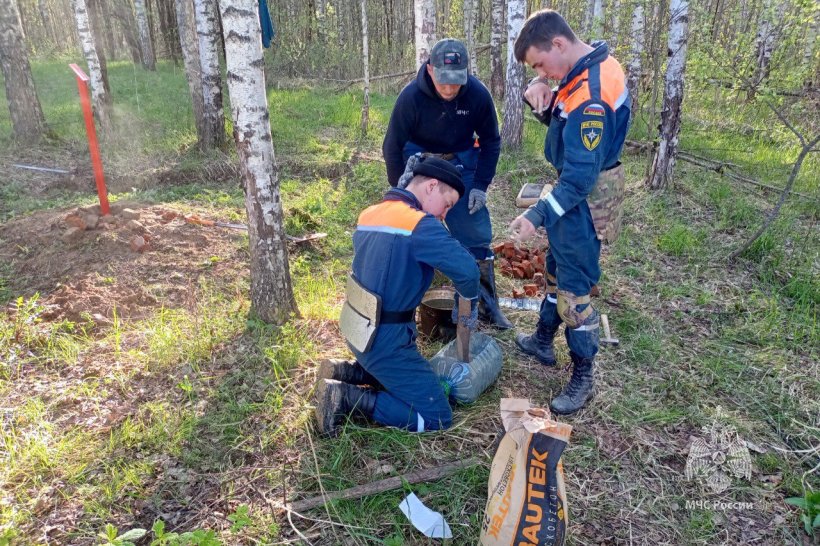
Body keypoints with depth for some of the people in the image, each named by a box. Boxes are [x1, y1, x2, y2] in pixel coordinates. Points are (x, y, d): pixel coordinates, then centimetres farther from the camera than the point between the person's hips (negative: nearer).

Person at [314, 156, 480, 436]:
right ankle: (348, 398, -6)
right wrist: (470, 305, -9)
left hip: (359, 328, 9)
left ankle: (341, 372, 14)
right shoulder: (420, 224, -21)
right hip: (386, 339, -9)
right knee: (437, 417, -1)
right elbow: (466, 268, -29)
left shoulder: (370, 214, 5)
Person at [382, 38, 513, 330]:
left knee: (477, 234, 0)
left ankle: (487, 305, 13)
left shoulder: (478, 95, -19)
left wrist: (480, 186, -9)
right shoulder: (411, 97, -24)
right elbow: (392, 147, -12)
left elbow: (491, 142, -3)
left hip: (462, 162, 2)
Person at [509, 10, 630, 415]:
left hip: (584, 201, -10)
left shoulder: (590, 96, -29)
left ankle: (583, 378, 15)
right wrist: (541, 98, -10)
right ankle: (543, 342, 41)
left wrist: (537, 216, -30)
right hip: (577, 190, 10)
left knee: (573, 290, -1)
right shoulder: (590, 65, 2)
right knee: (556, 271, 22)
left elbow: (580, 176, -31)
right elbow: (560, 120, 11)